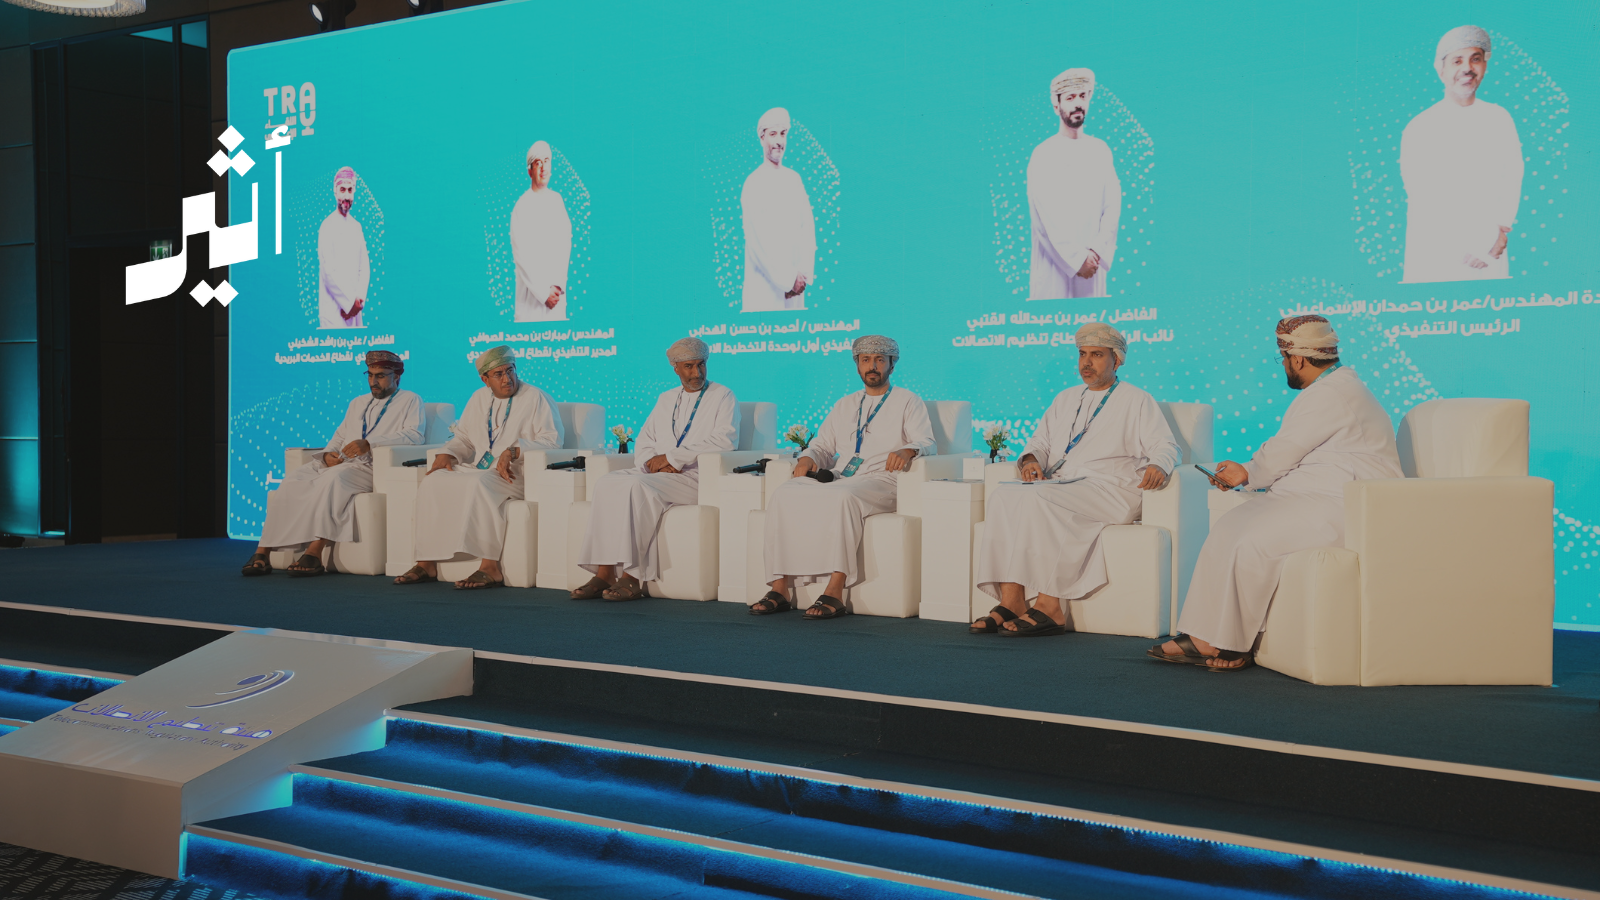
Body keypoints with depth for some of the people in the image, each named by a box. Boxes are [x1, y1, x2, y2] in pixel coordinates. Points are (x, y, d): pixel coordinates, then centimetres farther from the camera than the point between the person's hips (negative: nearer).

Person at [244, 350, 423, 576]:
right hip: (339, 463, 6)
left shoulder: (410, 401, 10)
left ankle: (314, 553, -41)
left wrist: (369, 444, -19)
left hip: (373, 467, -6)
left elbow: (414, 435, -8)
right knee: (293, 480, -20)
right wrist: (328, 454, 2)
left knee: (333, 479, -37)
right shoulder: (358, 403, 31)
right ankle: (262, 553, -26)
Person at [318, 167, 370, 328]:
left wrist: (359, 299, -2)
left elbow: (364, 267, 13)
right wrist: (350, 302, -10)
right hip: (333, 310, -6)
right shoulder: (327, 227, -7)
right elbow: (328, 272, -13)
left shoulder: (357, 227, 14)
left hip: (355, 310, 6)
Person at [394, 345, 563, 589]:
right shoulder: (479, 398, 18)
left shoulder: (536, 399, -1)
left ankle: (490, 567, -37)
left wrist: (514, 451, -24)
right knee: (433, 481, -16)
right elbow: (464, 438, 25)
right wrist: (447, 455, 2)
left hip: (515, 475, -6)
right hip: (480, 469, 7)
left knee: (476, 484, -36)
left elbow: (551, 440, -11)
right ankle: (427, 563, -15)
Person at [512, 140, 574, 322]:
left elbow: (565, 244, 8)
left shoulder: (557, 201, 10)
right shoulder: (522, 207, -6)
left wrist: (559, 285, -3)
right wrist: (543, 293, -11)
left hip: (558, 293, 4)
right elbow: (521, 256, -9)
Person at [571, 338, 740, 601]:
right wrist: (655, 461, -4)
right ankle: (604, 573, -25)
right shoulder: (666, 399, 24)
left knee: (637, 488, -32)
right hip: (657, 472, 6)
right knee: (606, 483, -21)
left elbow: (725, 440, -12)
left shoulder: (723, 397, 4)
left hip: (696, 478, -6)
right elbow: (644, 442, 22)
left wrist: (671, 456, -13)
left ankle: (632, 578, -31)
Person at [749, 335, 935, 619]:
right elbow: (823, 444, 26)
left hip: (880, 479, -5)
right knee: (783, 495, -23)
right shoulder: (845, 404, 29)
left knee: (841, 497, -40)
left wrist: (907, 450, -25)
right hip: (837, 477, 5)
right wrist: (808, 457, 1)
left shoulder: (908, 402, 13)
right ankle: (780, 589, -27)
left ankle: (835, 593, -43)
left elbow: (926, 442, -1)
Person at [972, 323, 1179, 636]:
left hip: (1108, 491, -6)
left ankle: (1049, 607, -34)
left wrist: (1158, 465, -22)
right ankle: (1010, 602, -32)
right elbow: (1041, 441, 28)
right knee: (1003, 495, -25)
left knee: (1038, 499, -34)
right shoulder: (1066, 399, 28)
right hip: (1059, 485, 6)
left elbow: (1165, 446, 2)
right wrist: (1031, 458, 3)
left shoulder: (1136, 401, 10)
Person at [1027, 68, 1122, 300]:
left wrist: (1097, 251, -8)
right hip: (1054, 263, -4)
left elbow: (1113, 206, 5)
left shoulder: (1100, 151, 10)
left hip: (1092, 263, 4)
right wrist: (1076, 258, -12)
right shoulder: (1043, 155, -3)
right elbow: (1046, 217, -9)